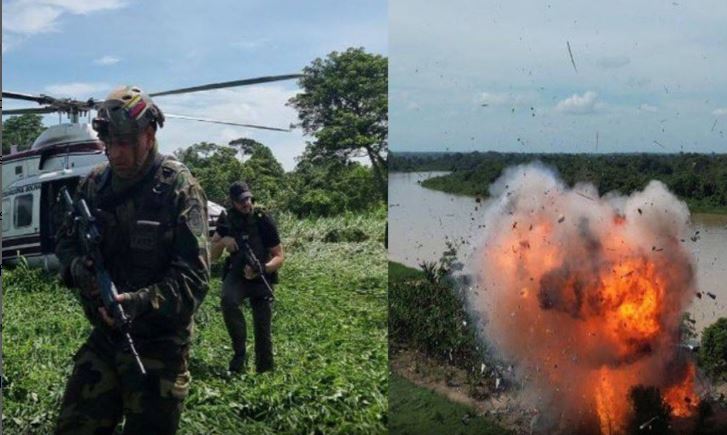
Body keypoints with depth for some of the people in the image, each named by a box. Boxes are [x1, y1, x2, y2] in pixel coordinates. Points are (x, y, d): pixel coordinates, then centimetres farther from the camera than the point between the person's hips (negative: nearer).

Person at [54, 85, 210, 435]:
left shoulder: (180, 189, -14)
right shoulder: (94, 185, 3)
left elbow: (193, 276, -19)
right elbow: (65, 241, 14)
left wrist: (141, 301, -34)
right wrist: (77, 266, -10)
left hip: (158, 343, -5)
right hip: (104, 337, 5)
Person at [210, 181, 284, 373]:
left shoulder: (264, 221, -12)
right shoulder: (226, 219, -1)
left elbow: (279, 257, -8)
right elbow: (212, 255, 5)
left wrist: (261, 269, -27)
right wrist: (223, 242, -16)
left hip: (261, 279, -1)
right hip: (236, 275, 1)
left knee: (263, 329, -2)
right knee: (228, 301, -31)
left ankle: (265, 371, 14)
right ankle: (239, 353, -20)